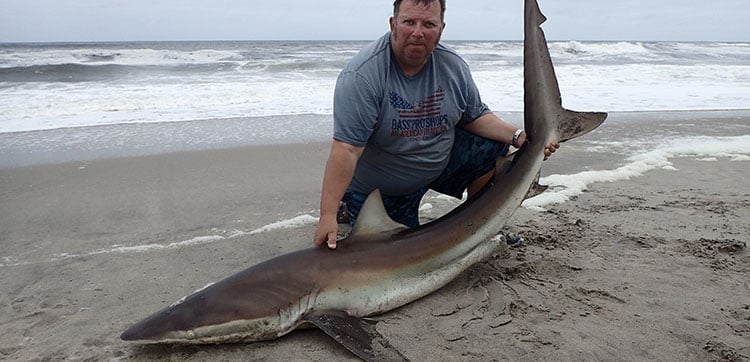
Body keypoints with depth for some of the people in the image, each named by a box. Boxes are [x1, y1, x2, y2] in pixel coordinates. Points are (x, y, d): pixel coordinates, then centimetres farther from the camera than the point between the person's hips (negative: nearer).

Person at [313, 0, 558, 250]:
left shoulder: (453, 66, -9)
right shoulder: (361, 76, -28)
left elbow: (475, 116, 3)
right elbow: (346, 150, -33)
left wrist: (518, 137, -15)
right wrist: (328, 215, -39)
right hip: (377, 190, -5)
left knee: (492, 146, -8)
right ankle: (352, 208, 22)